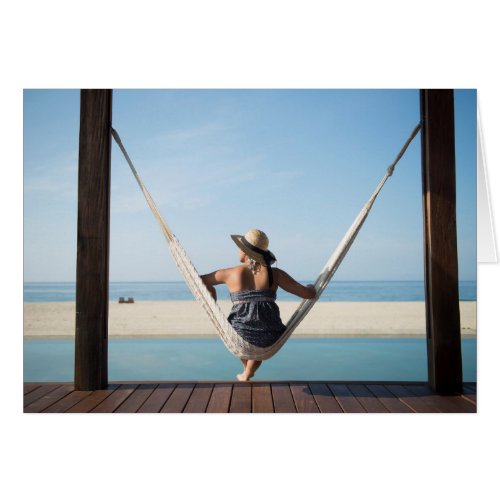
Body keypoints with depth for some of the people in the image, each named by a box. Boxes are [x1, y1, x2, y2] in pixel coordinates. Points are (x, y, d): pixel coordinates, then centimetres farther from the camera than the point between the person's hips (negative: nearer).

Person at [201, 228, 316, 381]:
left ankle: (247, 367, 57)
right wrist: (311, 287, 25)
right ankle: (247, 375, 44)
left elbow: (202, 280, 18)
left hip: (241, 337, 0)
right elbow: (309, 294, 1)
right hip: (270, 339, 1)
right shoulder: (275, 273, 0)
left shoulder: (231, 273, 1)